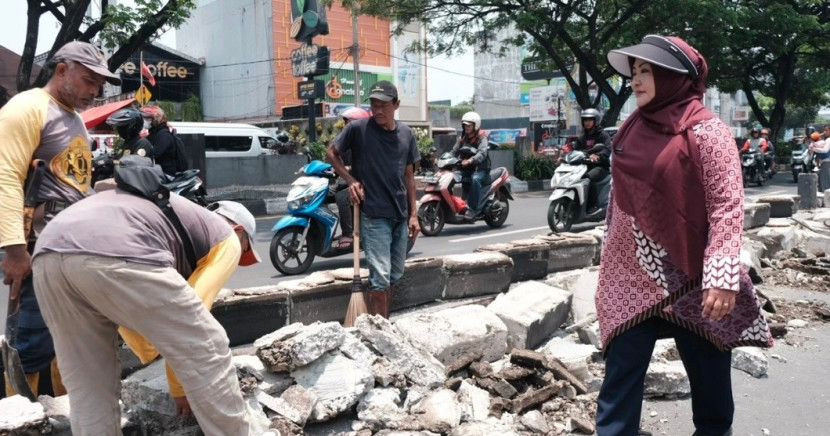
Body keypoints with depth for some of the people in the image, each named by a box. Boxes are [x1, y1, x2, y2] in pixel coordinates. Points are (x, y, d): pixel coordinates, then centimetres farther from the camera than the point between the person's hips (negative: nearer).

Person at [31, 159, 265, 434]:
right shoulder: (227, 238, 22)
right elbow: (187, 317, 13)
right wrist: (179, 387, 25)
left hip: (49, 253, 8)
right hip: (116, 254, -8)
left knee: (87, 387, 19)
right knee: (207, 352, 7)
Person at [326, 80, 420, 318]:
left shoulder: (406, 134, 5)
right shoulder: (358, 128, -8)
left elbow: (408, 175, 10)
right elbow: (332, 153, 5)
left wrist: (413, 214, 8)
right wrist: (351, 180, -9)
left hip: (400, 214, 5)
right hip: (374, 214, -5)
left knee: (394, 276, 14)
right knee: (380, 277, -9)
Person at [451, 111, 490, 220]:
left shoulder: (481, 137, -5)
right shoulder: (462, 138, 15)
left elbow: (482, 153, -23)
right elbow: (455, 151, 9)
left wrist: (470, 160, -40)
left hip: (480, 168, -6)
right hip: (466, 169, 6)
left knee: (475, 179, -38)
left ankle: (474, 207, -34)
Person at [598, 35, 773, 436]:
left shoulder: (706, 131, -9)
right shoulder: (631, 130, 8)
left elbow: (727, 207, -14)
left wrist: (722, 278, -22)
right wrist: (610, 263, 17)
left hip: (691, 278, -4)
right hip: (632, 277, 5)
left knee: (709, 376, 10)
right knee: (620, 377, 3)